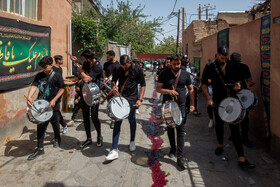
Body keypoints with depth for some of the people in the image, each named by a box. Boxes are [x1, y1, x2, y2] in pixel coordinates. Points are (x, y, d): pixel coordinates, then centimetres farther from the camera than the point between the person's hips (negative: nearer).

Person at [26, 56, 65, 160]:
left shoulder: (57, 76, -7)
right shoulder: (39, 76, 2)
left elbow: (62, 89, -5)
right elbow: (34, 86, -8)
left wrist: (54, 100, -16)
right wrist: (29, 97, -25)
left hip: (53, 105, -2)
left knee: (54, 123, 15)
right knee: (40, 126, 1)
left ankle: (57, 139, 43)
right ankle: (40, 148, 9)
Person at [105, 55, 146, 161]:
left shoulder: (137, 70, -5)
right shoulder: (118, 70, 1)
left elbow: (143, 85, 0)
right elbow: (113, 80, 15)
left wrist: (140, 99, -9)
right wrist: (113, 87, -9)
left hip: (132, 100, -2)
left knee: (131, 121, 11)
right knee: (117, 122, -3)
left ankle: (132, 142, 38)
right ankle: (114, 150, -1)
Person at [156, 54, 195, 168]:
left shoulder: (185, 74, 4)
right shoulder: (164, 74, -1)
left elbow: (191, 89, 9)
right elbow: (158, 88, -2)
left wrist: (192, 104, -1)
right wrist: (169, 91, -20)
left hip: (181, 106, 0)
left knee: (181, 130, -4)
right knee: (170, 128, 13)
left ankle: (180, 156, -2)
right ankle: (172, 148, 35)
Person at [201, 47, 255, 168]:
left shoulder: (232, 66, 4)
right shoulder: (210, 67, -2)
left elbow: (237, 79, 18)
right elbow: (204, 84, 0)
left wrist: (237, 85, -6)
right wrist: (208, 98, -11)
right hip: (218, 101, 0)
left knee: (234, 128, -4)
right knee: (219, 124, 16)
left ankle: (241, 159, -4)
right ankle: (220, 145, 44)